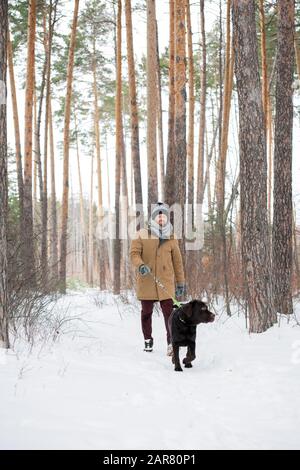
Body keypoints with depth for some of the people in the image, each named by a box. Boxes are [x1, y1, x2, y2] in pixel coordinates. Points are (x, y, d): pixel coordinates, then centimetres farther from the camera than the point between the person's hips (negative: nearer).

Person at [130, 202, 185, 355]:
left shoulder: (171, 238, 8)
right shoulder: (142, 234, 1)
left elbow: (177, 261, 12)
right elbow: (134, 253, -3)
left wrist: (180, 282, 12)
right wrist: (140, 265, -24)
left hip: (165, 281, 0)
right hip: (146, 281, 0)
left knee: (169, 311, -11)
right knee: (146, 312, 10)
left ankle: (172, 342, -10)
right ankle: (148, 340, 24)